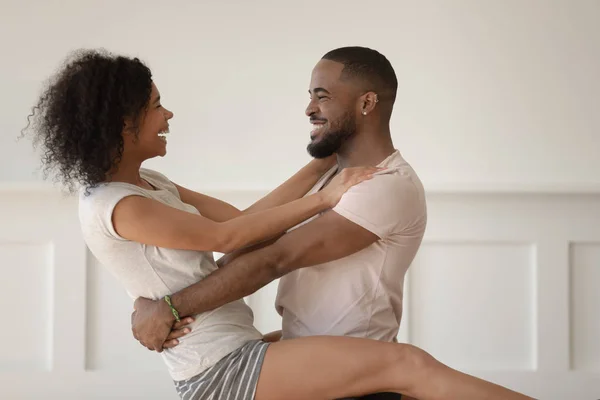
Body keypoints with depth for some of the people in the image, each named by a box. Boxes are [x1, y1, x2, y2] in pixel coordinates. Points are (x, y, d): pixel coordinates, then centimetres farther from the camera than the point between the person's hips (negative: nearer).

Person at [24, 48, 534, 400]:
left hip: (234, 348, 10)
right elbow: (228, 236, -14)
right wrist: (323, 199, -9)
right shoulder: (115, 207, -16)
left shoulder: (147, 184, 13)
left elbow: (244, 217, 11)